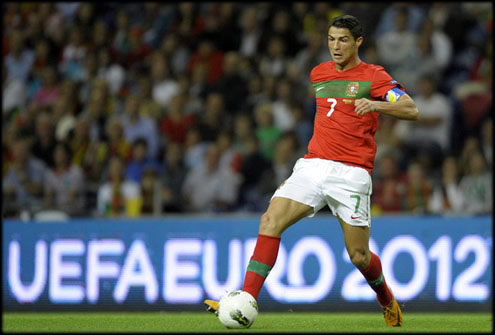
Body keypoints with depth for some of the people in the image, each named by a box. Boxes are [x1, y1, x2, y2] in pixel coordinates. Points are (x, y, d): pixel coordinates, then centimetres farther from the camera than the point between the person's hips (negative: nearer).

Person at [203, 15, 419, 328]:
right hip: (313, 165, 4)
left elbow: (411, 110, -11)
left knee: (359, 256, -3)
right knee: (271, 221, -17)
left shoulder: (374, 76, 0)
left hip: (351, 173, -4)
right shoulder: (319, 73, 17)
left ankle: (387, 298, 29)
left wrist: (375, 104, -28)